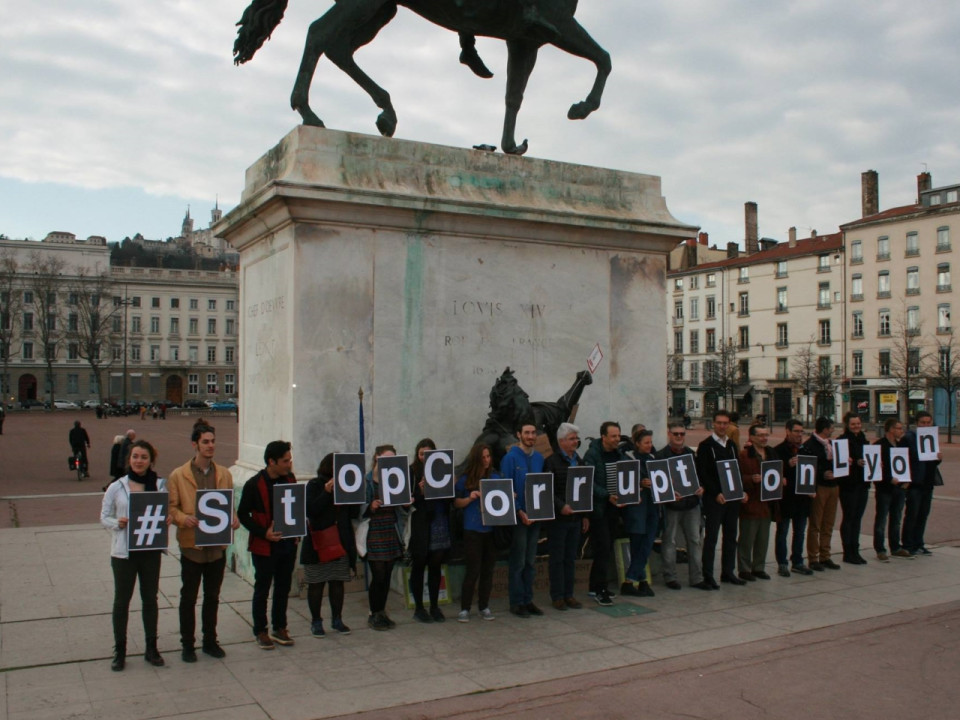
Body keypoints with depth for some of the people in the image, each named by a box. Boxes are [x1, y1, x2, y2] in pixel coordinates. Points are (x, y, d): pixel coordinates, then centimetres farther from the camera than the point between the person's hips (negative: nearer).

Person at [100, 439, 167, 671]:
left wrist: (167, 519, -15)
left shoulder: (160, 485, -2)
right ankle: (119, 651, 21)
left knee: (150, 599, 12)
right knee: (122, 600, 8)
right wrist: (118, 523, -18)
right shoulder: (117, 487, -4)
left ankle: (151, 648, 25)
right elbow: (104, 517, 1)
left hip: (151, 551, 1)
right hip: (124, 552, -1)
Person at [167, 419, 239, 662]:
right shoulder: (178, 475, -5)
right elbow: (171, 507, -4)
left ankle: (210, 641, 28)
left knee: (213, 597, 14)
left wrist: (233, 519, -8)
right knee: (188, 597, 8)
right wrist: (184, 518, -24)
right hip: (191, 544, -3)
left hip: (217, 544, 3)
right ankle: (187, 644, 21)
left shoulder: (224, 474, 6)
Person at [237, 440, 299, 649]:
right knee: (262, 589, 7)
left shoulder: (290, 479, 3)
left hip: (288, 543, 5)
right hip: (264, 546, -5)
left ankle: (279, 628, 26)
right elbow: (243, 514, -9)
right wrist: (263, 533, -18)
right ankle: (260, 632, 19)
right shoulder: (254, 484, -13)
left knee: (283, 587, 13)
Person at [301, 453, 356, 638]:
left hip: (340, 542, 4)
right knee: (316, 584, 4)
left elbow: (352, 512, 5)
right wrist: (327, 492, -21)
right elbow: (311, 510, -16)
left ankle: (337, 619, 21)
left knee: (338, 582, 10)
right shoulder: (314, 486, -3)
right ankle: (316, 621, 15)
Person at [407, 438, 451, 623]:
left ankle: (435, 606, 21)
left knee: (436, 566, 9)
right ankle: (419, 608, 15)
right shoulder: (411, 472, -1)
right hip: (420, 527, -3)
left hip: (439, 526, 3)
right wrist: (420, 491, -22)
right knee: (418, 566, 5)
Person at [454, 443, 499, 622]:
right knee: (473, 570, -3)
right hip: (473, 530, -3)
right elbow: (456, 503, 2)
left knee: (488, 569, 8)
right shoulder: (465, 479, -1)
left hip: (492, 529, 3)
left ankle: (484, 607, 19)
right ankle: (464, 609, 7)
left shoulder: (496, 477, 9)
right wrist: (470, 498, -15)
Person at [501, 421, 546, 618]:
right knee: (517, 562, 1)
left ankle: (528, 600, 21)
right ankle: (516, 602, 9)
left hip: (535, 516, 6)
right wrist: (519, 512, -16)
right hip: (517, 517, -6)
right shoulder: (510, 458, -9)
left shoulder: (539, 458, 9)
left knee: (530, 561, 12)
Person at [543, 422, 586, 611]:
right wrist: (561, 506, -22)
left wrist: (585, 515, 13)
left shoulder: (579, 461, 13)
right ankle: (557, 596, 9)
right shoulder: (551, 461, -7)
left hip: (575, 517, 6)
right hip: (558, 518, -6)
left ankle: (569, 594, 19)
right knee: (557, 558, 2)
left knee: (571, 558, 11)